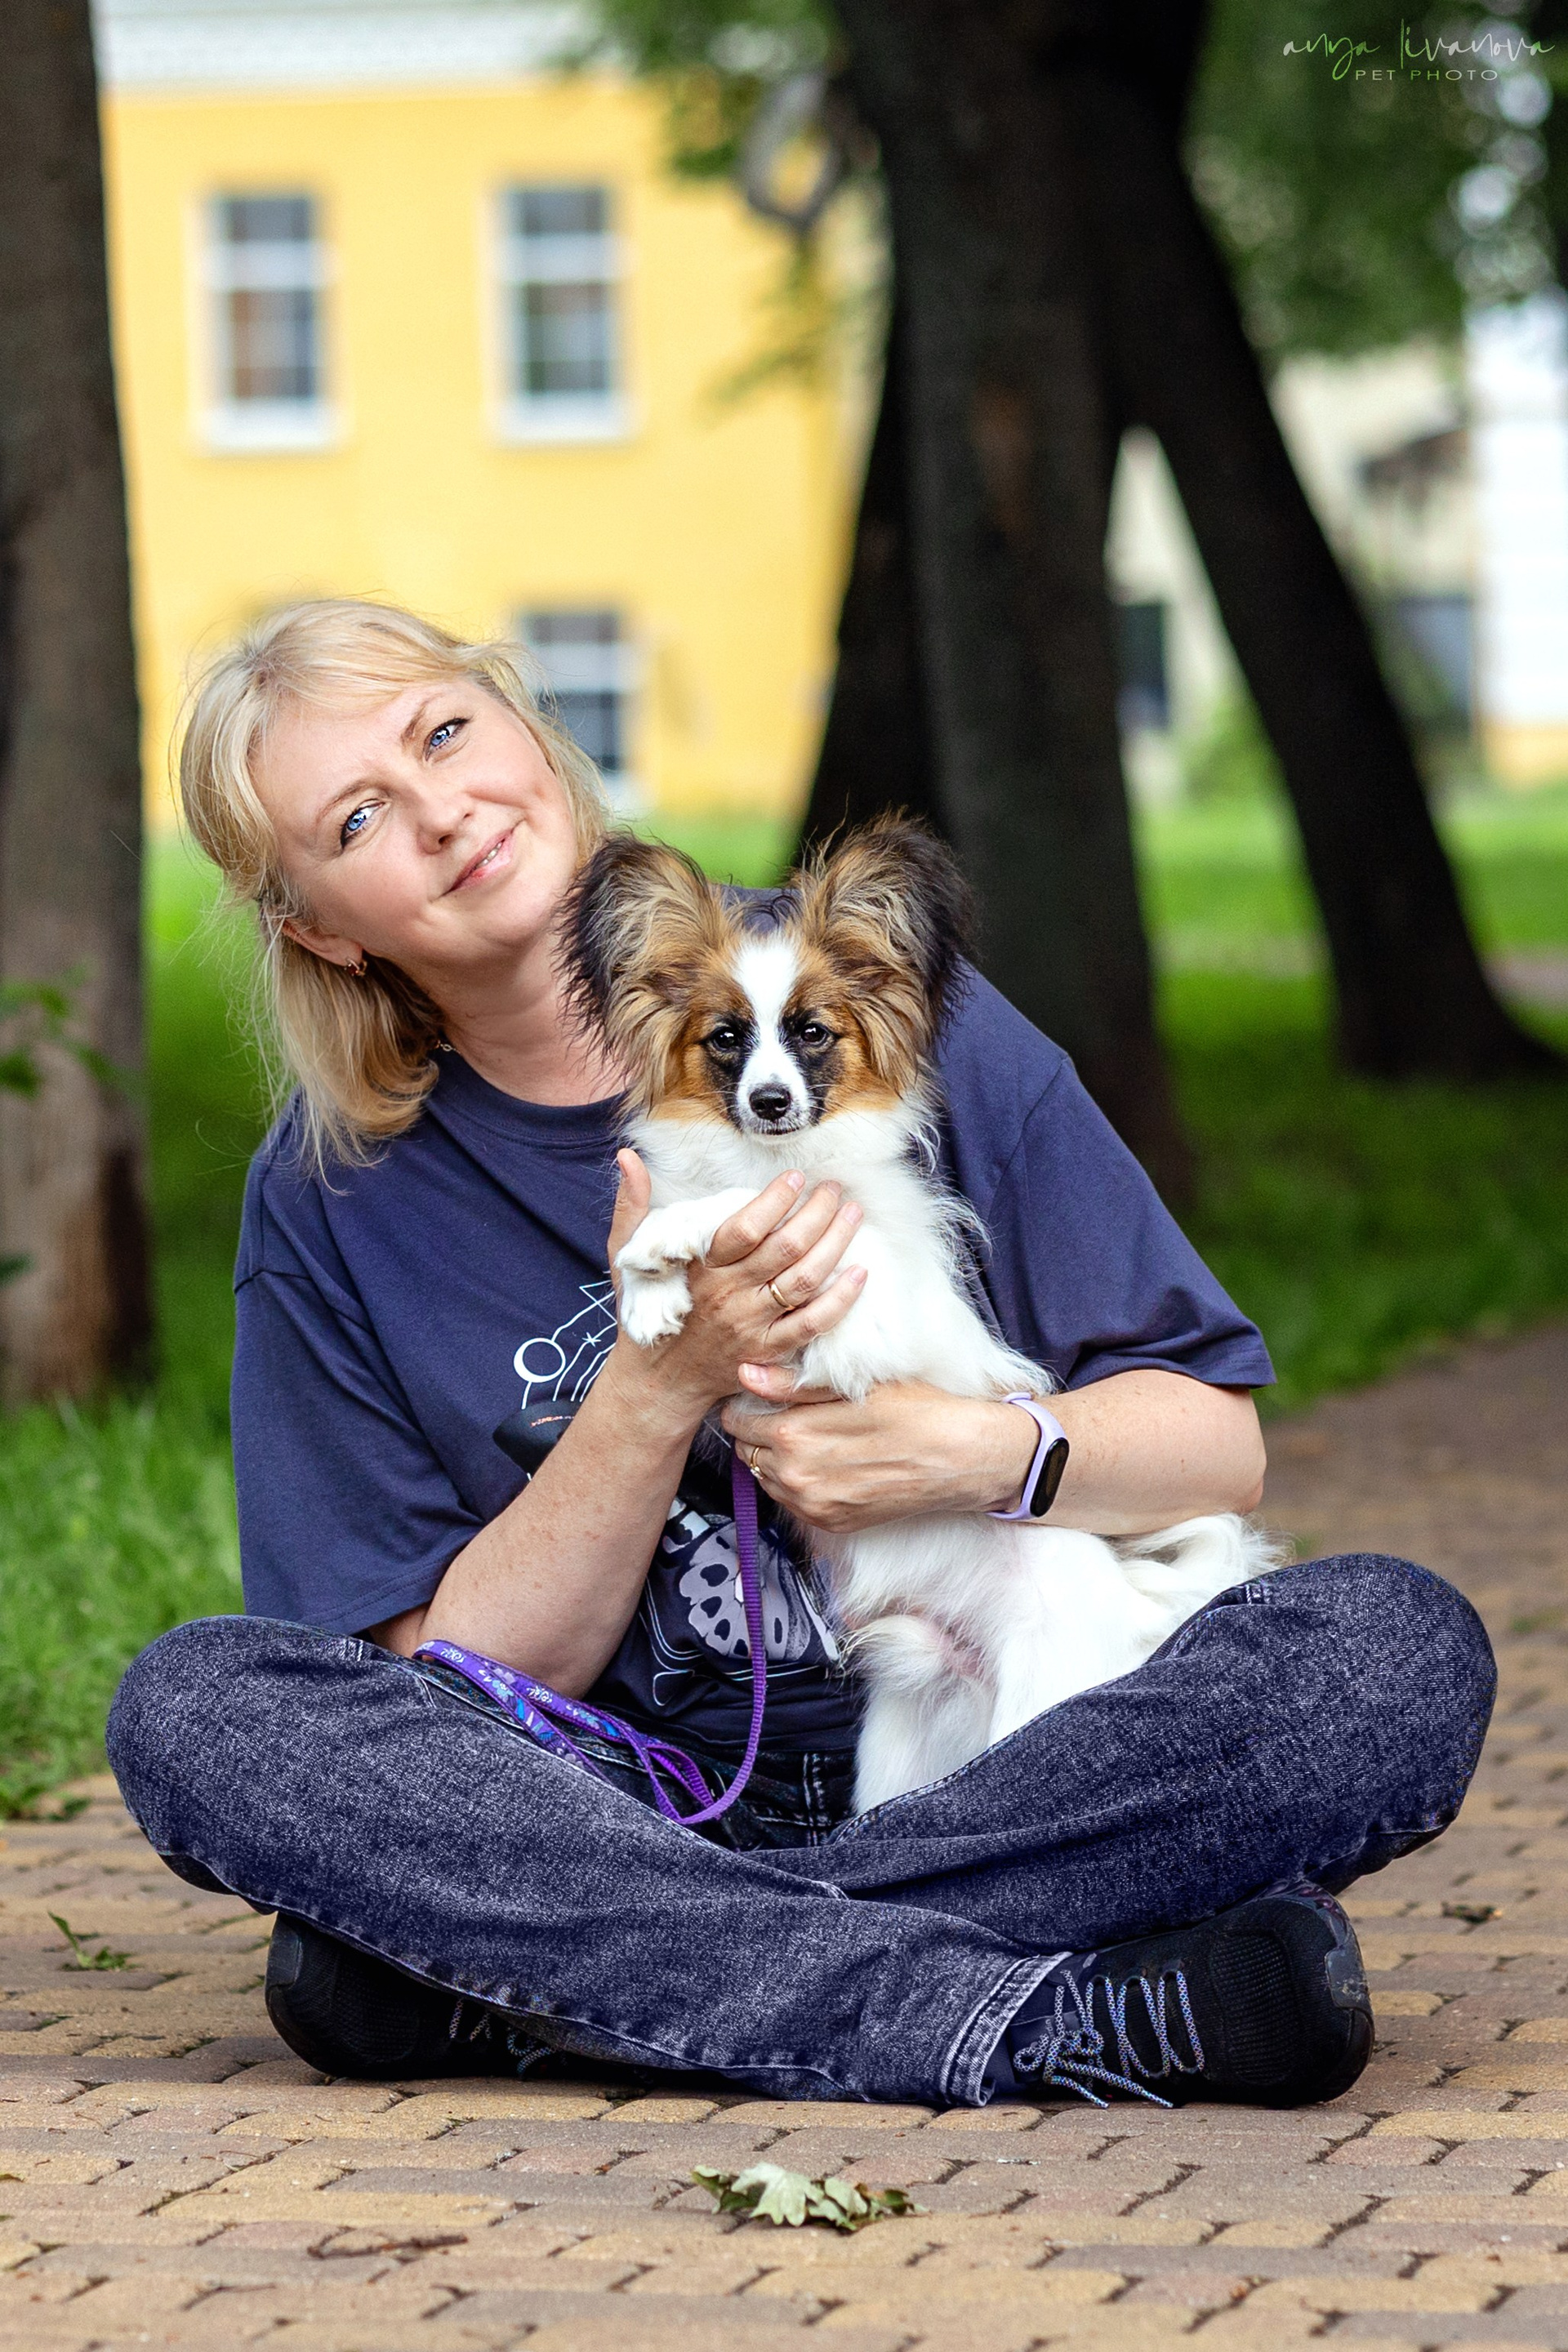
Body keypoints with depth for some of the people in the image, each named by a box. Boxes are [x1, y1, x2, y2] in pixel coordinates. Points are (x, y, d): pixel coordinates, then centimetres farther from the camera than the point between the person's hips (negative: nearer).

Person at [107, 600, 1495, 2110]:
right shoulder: (335, 1203, 1)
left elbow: (1217, 1445, 2)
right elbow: (449, 1684, -3)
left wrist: (980, 1456, -20)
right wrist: (665, 1384, -16)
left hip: (999, 1768, 0)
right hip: (632, 1802, 0)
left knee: (1402, 1649, -27)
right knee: (194, 1710, -26)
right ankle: (1046, 2016, -34)